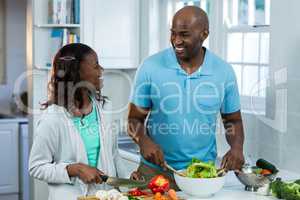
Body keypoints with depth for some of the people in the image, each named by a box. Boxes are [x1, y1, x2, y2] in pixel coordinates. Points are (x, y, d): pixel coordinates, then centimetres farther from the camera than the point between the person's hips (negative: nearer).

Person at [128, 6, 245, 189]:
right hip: (155, 170, -1)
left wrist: (237, 148, -13)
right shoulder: (151, 67, -10)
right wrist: (144, 141, -23)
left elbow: (233, 120, 6)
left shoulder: (224, 71, -6)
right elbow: (135, 119, -3)